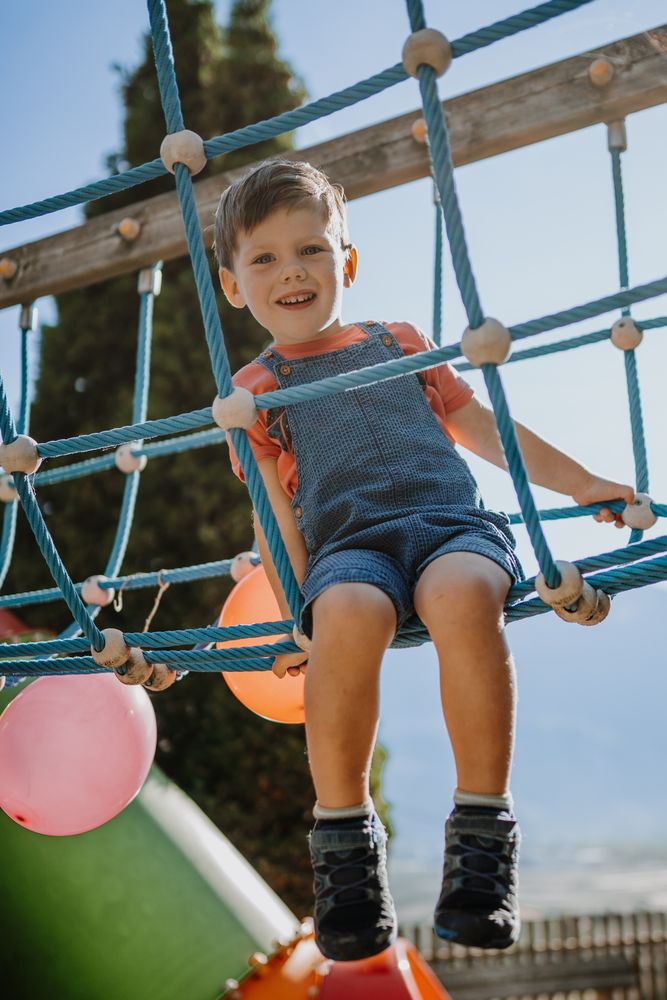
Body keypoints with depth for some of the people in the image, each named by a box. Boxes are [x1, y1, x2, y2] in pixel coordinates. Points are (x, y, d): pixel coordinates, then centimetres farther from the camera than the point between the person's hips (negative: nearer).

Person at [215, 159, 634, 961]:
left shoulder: (399, 343, 26)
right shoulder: (255, 391, 18)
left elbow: (483, 428, 30)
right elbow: (276, 510, 10)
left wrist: (580, 483, 26)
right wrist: (299, 615, -1)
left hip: (453, 520, 2)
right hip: (348, 543, -1)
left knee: (461, 594, -36)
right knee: (348, 614, -38)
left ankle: (482, 828, -23)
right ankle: (342, 834, -19)